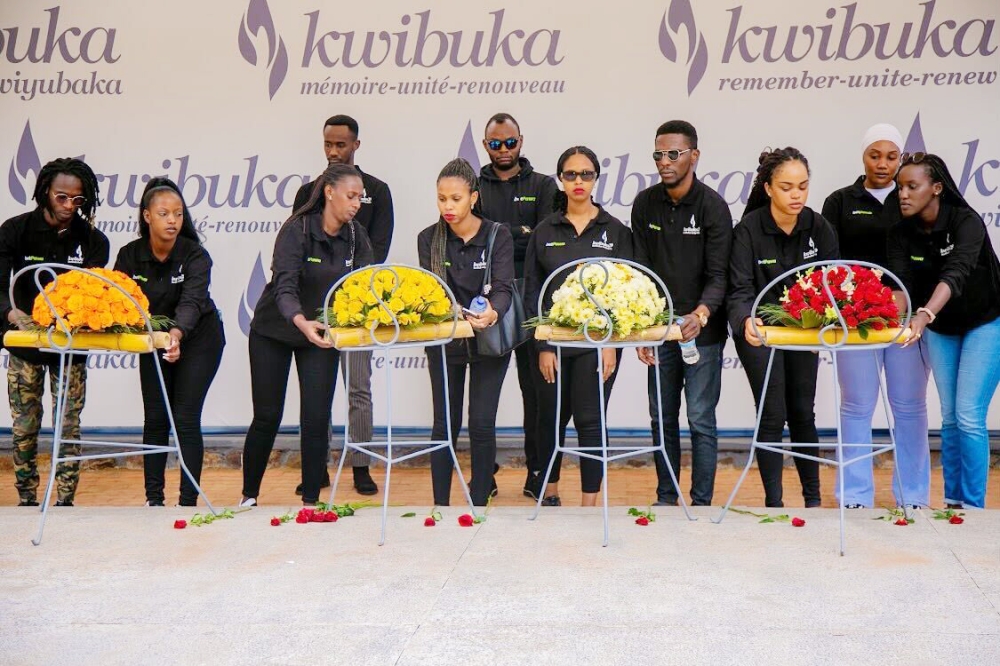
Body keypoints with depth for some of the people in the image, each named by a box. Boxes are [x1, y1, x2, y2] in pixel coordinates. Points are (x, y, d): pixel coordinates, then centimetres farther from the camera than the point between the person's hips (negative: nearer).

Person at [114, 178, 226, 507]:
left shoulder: (195, 255, -22)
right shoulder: (129, 255, -11)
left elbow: (192, 301, -37)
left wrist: (177, 332, -56)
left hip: (197, 340, -3)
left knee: (186, 419, -7)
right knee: (155, 419, 3)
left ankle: (188, 501, 0)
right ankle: (153, 498, 13)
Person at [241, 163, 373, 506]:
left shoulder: (357, 237, -6)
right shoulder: (297, 230, -21)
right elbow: (284, 287, -31)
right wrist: (302, 322, -50)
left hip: (323, 334, 3)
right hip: (273, 332, -3)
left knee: (316, 420, -4)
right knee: (267, 417, 3)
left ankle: (311, 501, 7)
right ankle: (248, 497, 20)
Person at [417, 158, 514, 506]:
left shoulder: (497, 236, -7)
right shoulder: (428, 239, -1)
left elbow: (503, 287, -18)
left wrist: (492, 313, -41)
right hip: (444, 342, 2)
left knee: (482, 425, -2)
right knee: (445, 425, 5)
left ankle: (479, 504, 11)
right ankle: (440, 507, 14)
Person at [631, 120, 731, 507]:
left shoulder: (712, 206, -9)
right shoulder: (645, 204, 3)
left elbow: (718, 275, -14)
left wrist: (701, 314, -33)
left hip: (703, 332, -4)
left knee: (701, 420, 0)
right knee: (662, 418, 11)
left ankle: (702, 502, 11)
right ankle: (666, 497, 23)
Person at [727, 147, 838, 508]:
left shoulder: (819, 228, -7)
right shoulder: (748, 230, -17)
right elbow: (740, 289, -23)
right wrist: (745, 321, -44)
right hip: (759, 331, -3)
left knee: (802, 413, 13)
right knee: (773, 416, -3)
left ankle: (813, 499, 25)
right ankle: (774, 503, 9)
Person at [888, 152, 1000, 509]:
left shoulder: (966, 222, -24)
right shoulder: (901, 234, -9)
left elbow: (955, 273, -40)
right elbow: (900, 284, -21)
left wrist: (924, 315, -56)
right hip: (940, 329, 5)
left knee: (969, 417, -10)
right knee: (950, 416, 9)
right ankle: (952, 502, 18)